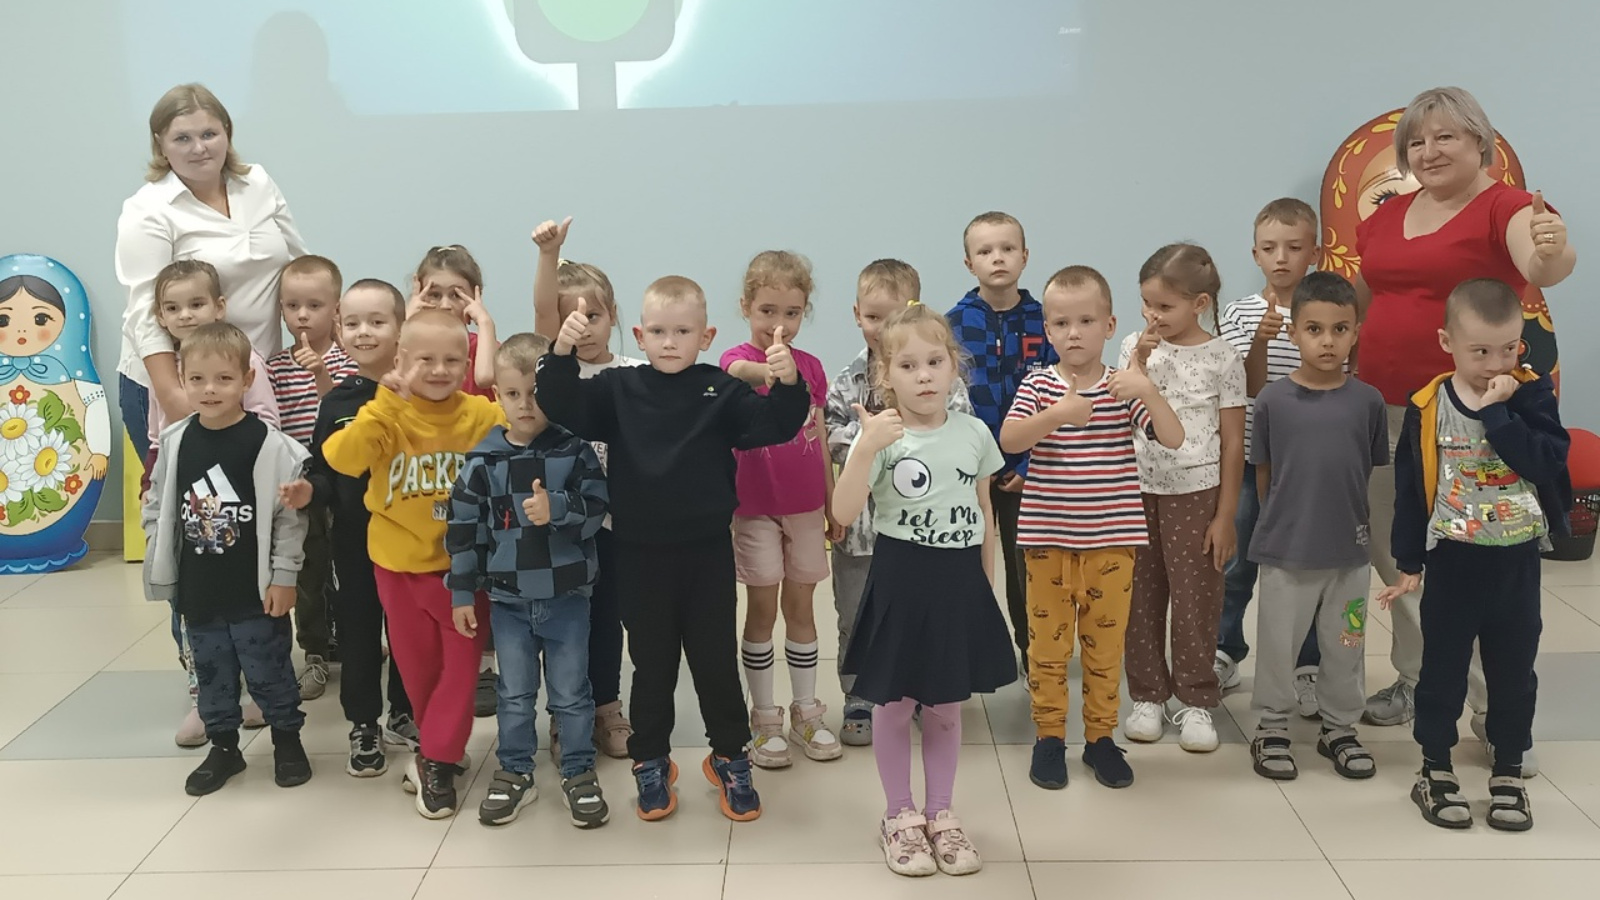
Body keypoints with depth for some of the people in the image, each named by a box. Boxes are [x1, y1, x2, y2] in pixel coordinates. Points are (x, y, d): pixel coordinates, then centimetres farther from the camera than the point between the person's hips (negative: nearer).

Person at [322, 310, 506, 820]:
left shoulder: (482, 415, -9)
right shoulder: (389, 415, -11)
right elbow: (341, 458, -27)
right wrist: (388, 402, -31)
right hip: (401, 562, 0)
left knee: (461, 661, 3)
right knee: (417, 662, 14)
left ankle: (436, 761, 16)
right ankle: (445, 748, 33)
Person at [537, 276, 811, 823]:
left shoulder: (721, 392, -5)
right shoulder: (619, 390, -3)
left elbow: (775, 426, -11)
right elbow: (561, 407, -11)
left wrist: (787, 385, -31)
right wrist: (562, 354, -29)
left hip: (707, 550, 0)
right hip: (641, 552, 1)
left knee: (716, 659, 11)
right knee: (651, 663, 13)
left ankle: (730, 758, 28)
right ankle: (650, 762, 28)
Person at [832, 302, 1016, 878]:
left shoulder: (975, 433, 0)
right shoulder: (880, 436, -12)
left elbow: (984, 511, 12)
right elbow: (844, 513, -22)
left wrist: (986, 583, 13)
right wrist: (866, 448, -34)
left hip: (960, 583, 3)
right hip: (900, 582, -3)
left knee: (946, 708, 15)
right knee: (894, 706, 9)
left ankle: (940, 814, 30)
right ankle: (900, 816, 27)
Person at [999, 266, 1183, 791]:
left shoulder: (1124, 387, 0)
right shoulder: (1038, 385, -2)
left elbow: (1173, 439, -10)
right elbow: (1008, 440, -17)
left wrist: (1147, 392, -25)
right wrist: (1057, 415, -31)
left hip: (1111, 540, 1)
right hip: (1048, 537, 0)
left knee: (1106, 644, 10)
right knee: (1047, 641, 8)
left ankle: (1100, 737, 24)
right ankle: (1049, 738, 21)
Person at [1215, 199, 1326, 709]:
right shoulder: (1241, 314, -3)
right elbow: (1250, 389, -12)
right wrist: (1260, 339, -27)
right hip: (1252, 461, 0)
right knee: (1238, 564, 10)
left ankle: (1307, 668, 20)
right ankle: (1224, 655, 27)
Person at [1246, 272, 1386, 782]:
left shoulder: (1367, 402, -5)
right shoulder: (1274, 401, -8)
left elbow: (1372, 473, 4)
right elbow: (1262, 474, 2)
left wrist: (1355, 523, 5)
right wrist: (1277, 526, 5)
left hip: (1350, 552, 2)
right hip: (1285, 551, -1)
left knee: (1345, 647, 15)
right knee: (1279, 645, 10)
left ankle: (1339, 728, 33)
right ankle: (1272, 729, 27)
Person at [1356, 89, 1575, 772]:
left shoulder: (1507, 207, -7)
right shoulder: (1386, 217, 12)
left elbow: (1539, 267, -27)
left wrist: (1554, 253, -49)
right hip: (1384, 408, 7)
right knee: (1393, 551, 14)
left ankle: (1498, 709, 8)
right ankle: (1416, 680, 31)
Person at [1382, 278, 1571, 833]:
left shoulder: (1533, 396, -7)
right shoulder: (1428, 408, -8)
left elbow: (1548, 462, -22)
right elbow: (1410, 491, -3)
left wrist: (1497, 413, -26)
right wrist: (1409, 563, -1)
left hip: (1517, 563, 1)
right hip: (1453, 563, -1)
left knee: (1513, 672, 12)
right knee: (1443, 669, 9)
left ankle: (1508, 775, 26)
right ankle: (1435, 771, 23)